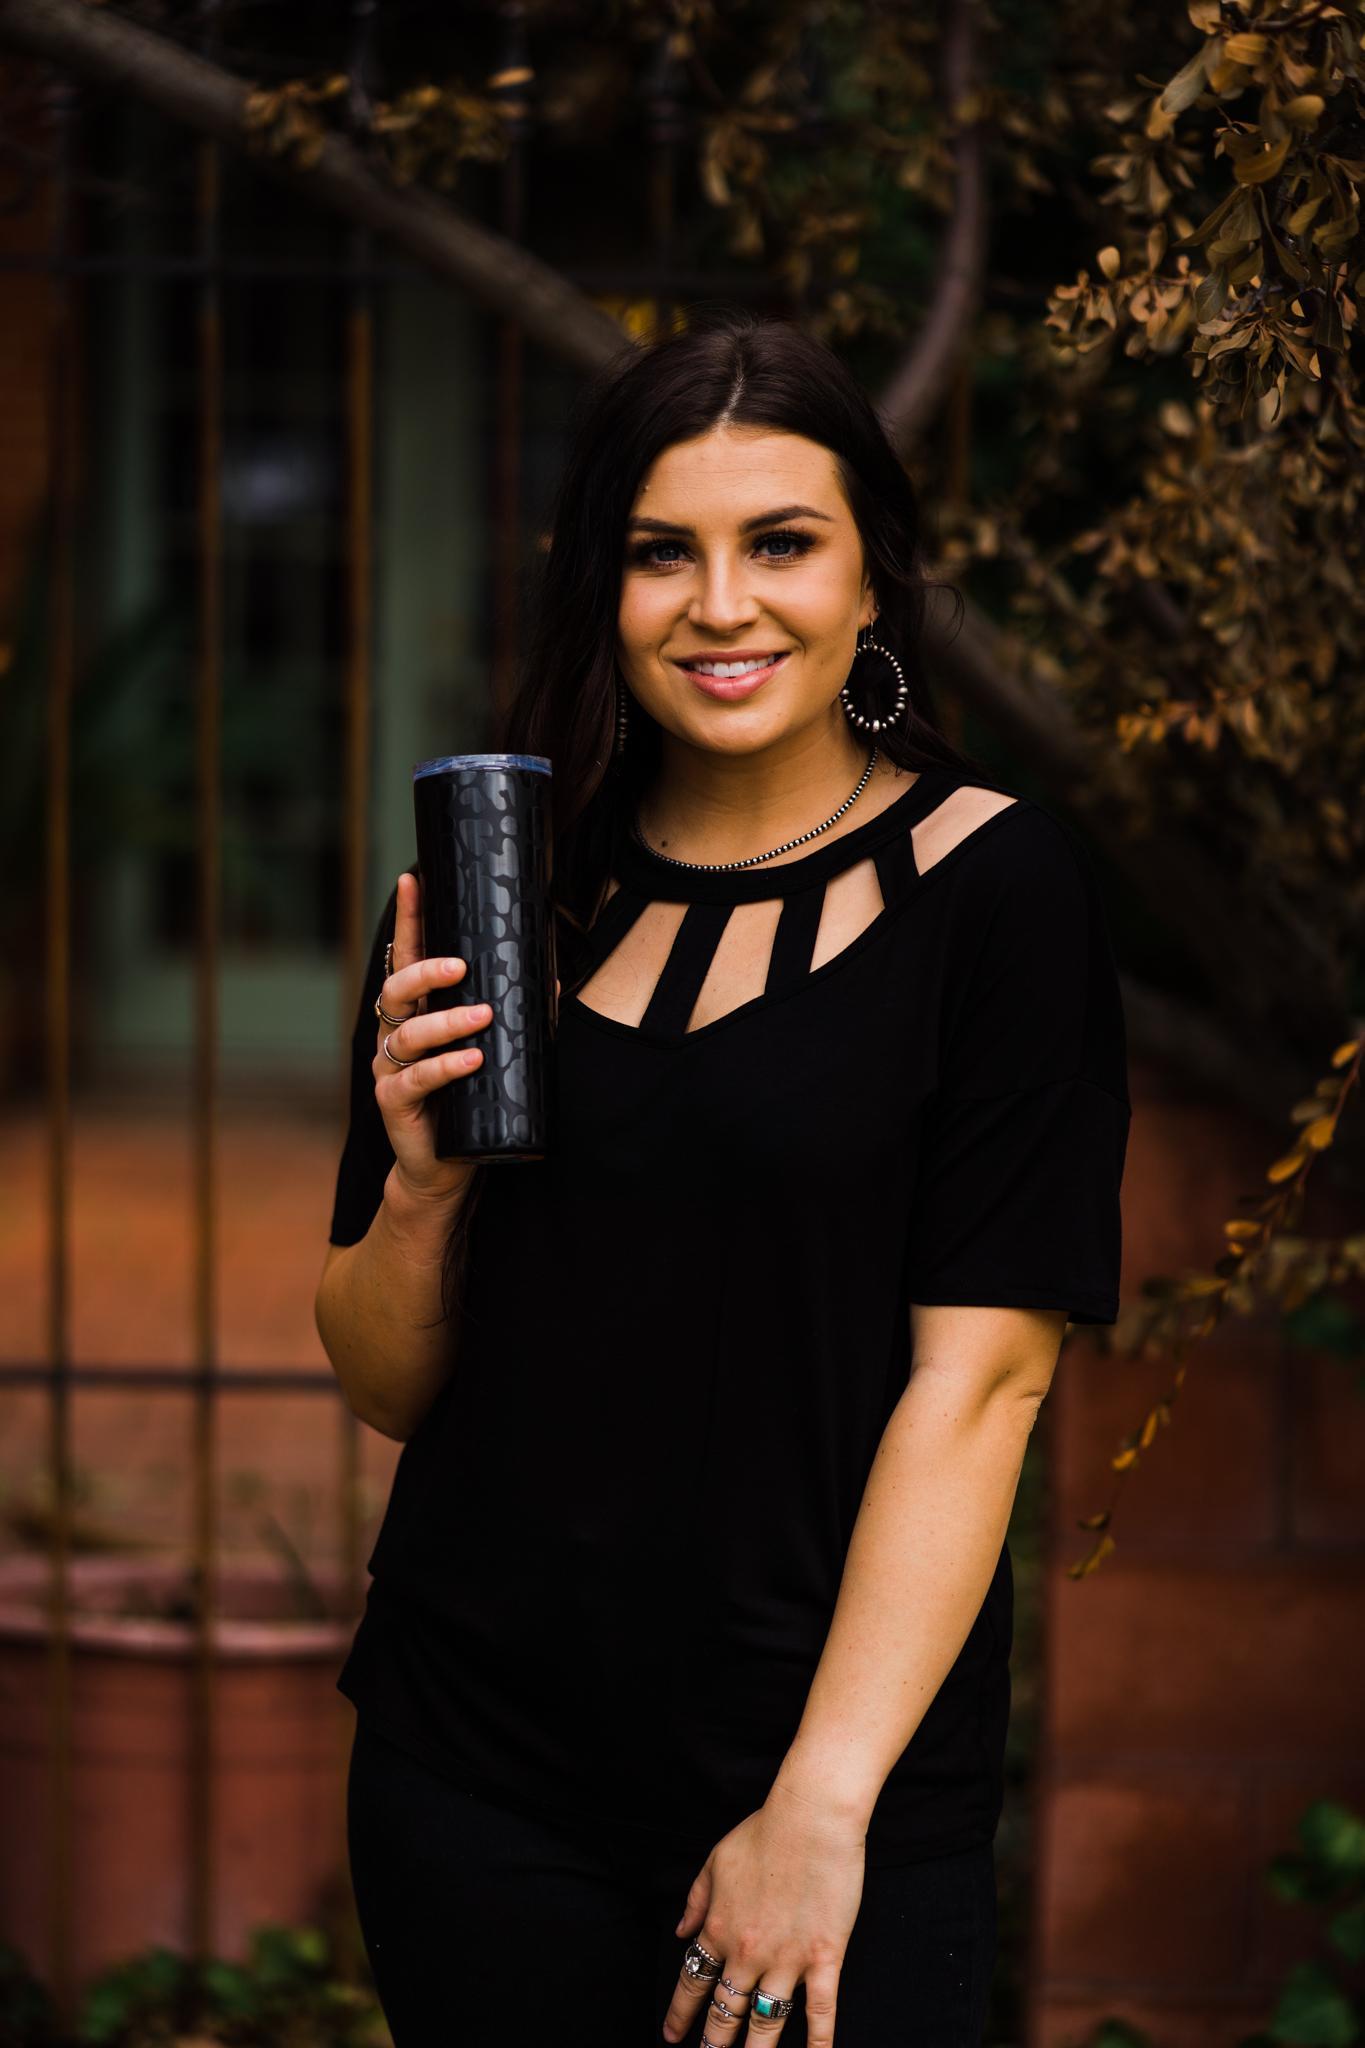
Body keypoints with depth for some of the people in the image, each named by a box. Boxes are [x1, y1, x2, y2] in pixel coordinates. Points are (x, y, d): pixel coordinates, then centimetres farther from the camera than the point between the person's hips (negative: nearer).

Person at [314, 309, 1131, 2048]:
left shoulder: (990, 883, -6)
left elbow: (980, 1377, -11)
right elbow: (386, 1390, 9)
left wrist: (824, 1806, -16)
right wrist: (417, 1185, -11)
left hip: (845, 1774, -3)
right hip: (480, 1769, 3)